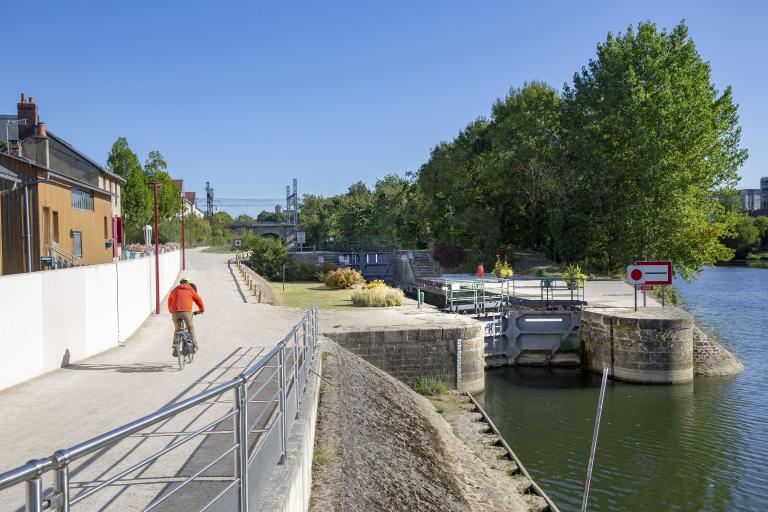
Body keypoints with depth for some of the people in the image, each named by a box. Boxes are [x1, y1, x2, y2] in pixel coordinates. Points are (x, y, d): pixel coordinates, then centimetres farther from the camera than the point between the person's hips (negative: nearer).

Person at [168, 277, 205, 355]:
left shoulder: (174, 290, 24)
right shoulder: (191, 290, 17)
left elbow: (169, 302, 30)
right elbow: (199, 300, 22)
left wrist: (171, 311, 45)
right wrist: (202, 310, 37)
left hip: (175, 312, 2)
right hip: (186, 311, -2)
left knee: (177, 329, 18)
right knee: (190, 328, 15)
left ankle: (174, 347, 11)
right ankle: (194, 346, 15)